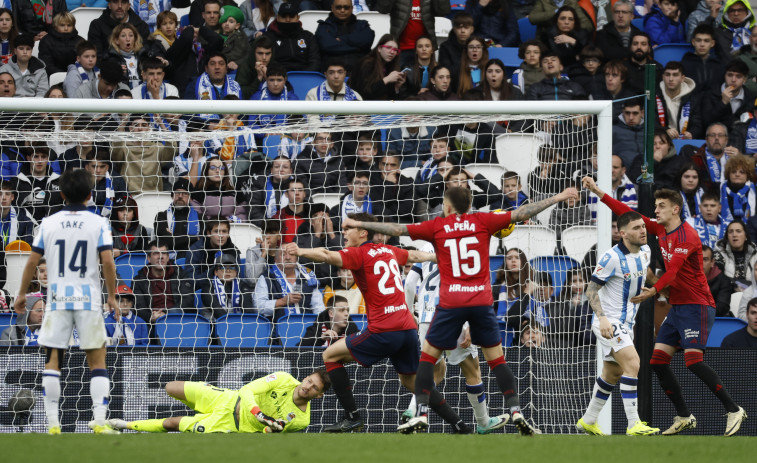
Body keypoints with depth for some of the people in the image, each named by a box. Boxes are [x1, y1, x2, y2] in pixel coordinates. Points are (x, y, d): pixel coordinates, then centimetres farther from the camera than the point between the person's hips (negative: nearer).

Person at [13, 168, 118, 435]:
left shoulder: (49, 223, 4)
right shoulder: (98, 223, -1)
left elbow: (32, 261, 5)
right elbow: (108, 261, -9)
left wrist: (22, 293, 17)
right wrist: (112, 296, 2)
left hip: (58, 300, 1)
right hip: (89, 300, -1)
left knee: (52, 360, 6)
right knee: (97, 360, 3)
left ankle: (52, 421, 1)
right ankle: (99, 420, -7)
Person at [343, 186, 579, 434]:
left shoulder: (437, 226, 5)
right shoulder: (482, 221, 6)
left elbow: (397, 229, 6)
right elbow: (521, 214, 6)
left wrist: (359, 224, 15)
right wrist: (557, 199, 14)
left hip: (451, 302, -1)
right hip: (482, 301, 1)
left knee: (428, 355, 10)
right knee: (496, 359, 9)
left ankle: (421, 413, 0)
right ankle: (515, 411, -3)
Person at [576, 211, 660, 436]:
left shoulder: (645, 251, 4)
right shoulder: (612, 257, -20)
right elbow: (591, 289, -17)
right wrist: (602, 317, -28)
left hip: (626, 324, 9)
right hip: (609, 322, -9)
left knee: (612, 373, 16)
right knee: (632, 364, -23)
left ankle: (588, 421, 31)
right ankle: (633, 424, -25)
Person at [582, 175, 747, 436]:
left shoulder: (687, 236, -17)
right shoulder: (661, 230, 10)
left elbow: (673, 269, -29)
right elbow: (629, 214, 15)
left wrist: (654, 290, -38)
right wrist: (598, 193, 11)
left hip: (697, 306, -9)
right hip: (677, 307, 9)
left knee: (693, 361, -21)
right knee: (658, 361, 2)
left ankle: (734, 410, -13)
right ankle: (684, 417, 9)